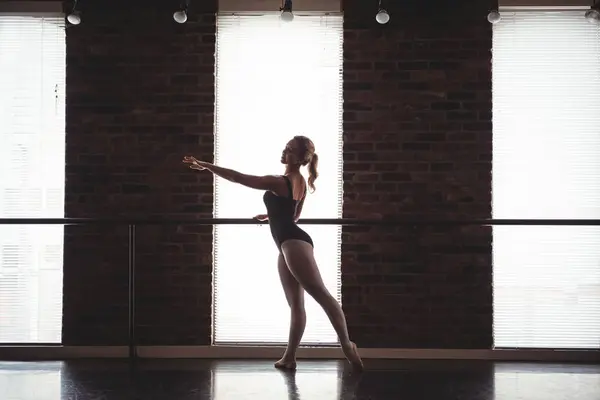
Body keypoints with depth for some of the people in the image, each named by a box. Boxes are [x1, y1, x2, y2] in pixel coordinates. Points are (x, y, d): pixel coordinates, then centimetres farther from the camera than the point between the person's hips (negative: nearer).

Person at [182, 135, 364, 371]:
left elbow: (237, 177, -12)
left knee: (320, 293, -14)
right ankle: (289, 357, 11)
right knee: (295, 304, 8)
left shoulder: (278, 182, -13)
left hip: (293, 242, -10)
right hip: (290, 243, 10)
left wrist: (206, 166, -6)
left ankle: (347, 345, -16)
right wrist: (270, 216, 40)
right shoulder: (300, 182, 15)